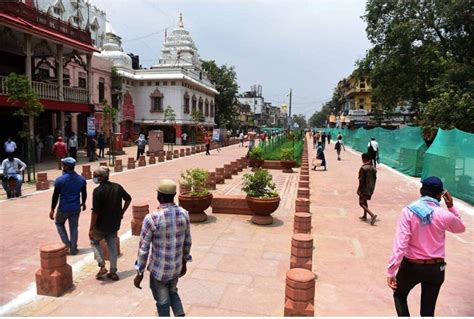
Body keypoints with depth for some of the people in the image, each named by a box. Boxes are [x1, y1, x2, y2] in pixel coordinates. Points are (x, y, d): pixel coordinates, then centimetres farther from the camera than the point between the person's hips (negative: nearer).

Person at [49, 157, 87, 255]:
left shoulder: (60, 180, -15)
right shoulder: (81, 179, -3)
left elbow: (55, 196, -11)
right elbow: (84, 193, 7)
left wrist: (52, 209, -2)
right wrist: (83, 203, 24)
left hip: (64, 208, -3)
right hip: (76, 208, 3)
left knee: (59, 223, 24)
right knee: (74, 228, 14)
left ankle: (67, 244, 17)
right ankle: (73, 249, 21)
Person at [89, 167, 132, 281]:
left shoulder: (98, 191, -18)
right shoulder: (117, 187, 0)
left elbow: (95, 212, -20)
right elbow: (128, 199, 12)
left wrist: (91, 229, -14)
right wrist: (121, 213, 18)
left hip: (101, 225, -5)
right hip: (115, 224, 5)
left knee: (94, 242, 20)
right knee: (112, 247, 15)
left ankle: (102, 266, 10)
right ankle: (113, 272, 21)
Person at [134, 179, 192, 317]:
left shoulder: (152, 218, -24)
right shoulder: (184, 214, -9)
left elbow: (143, 248, -16)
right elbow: (187, 242, 3)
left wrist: (140, 273, -4)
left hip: (158, 269, -4)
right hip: (177, 266, 4)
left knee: (163, 302, 17)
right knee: (173, 293, 29)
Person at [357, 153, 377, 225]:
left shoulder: (363, 168, -17)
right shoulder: (373, 168, 6)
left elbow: (361, 180, -19)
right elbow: (375, 178, 11)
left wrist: (359, 189, -12)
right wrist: (372, 187, 21)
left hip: (365, 188, -8)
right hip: (371, 188, 8)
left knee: (361, 203, -4)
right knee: (365, 201, 23)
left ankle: (372, 215, -19)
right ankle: (365, 216, 28)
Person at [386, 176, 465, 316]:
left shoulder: (408, 211, -17)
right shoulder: (444, 215, -12)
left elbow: (400, 244, -21)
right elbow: (461, 228, 13)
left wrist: (391, 271, -17)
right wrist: (451, 207, 9)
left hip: (411, 266, -2)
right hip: (436, 268, 2)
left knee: (399, 295, 24)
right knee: (428, 309, 17)